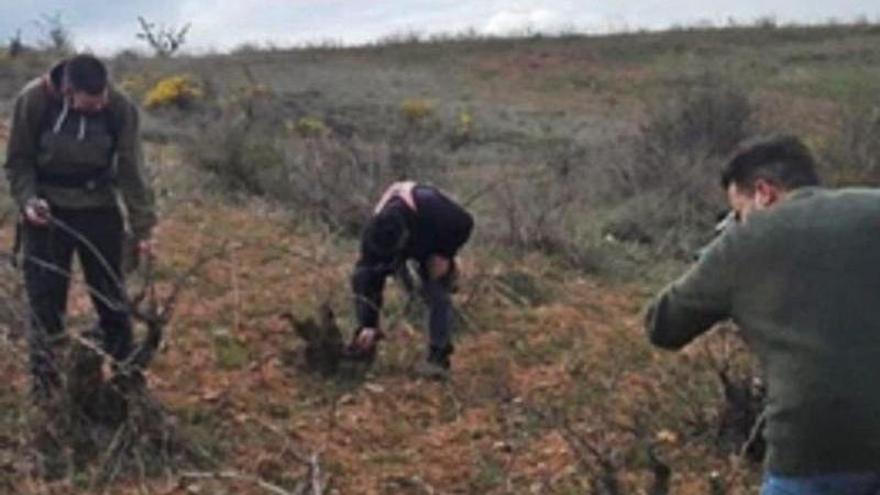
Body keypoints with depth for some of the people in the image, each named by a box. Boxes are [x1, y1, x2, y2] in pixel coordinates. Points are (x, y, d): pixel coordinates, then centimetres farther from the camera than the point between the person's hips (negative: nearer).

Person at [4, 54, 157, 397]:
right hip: (48, 212, -1)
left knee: (111, 297, 8)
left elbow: (131, 170, -10)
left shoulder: (120, 108, -17)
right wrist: (27, 199, -23)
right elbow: (18, 160, -6)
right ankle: (45, 382, 14)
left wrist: (142, 227, -13)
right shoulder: (33, 100, -19)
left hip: (99, 209, 1)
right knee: (45, 300, 1)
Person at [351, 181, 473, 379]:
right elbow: (370, 280, -32)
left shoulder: (430, 205, -45)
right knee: (361, 280, -12)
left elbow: (464, 223, -26)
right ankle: (366, 340, 1)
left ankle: (438, 356, -11)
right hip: (408, 247, 2)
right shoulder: (373, 235, -36)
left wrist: (445, 255, -27)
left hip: (434, 249, -2)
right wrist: (368, 325, -33)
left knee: (437, 294, -21)